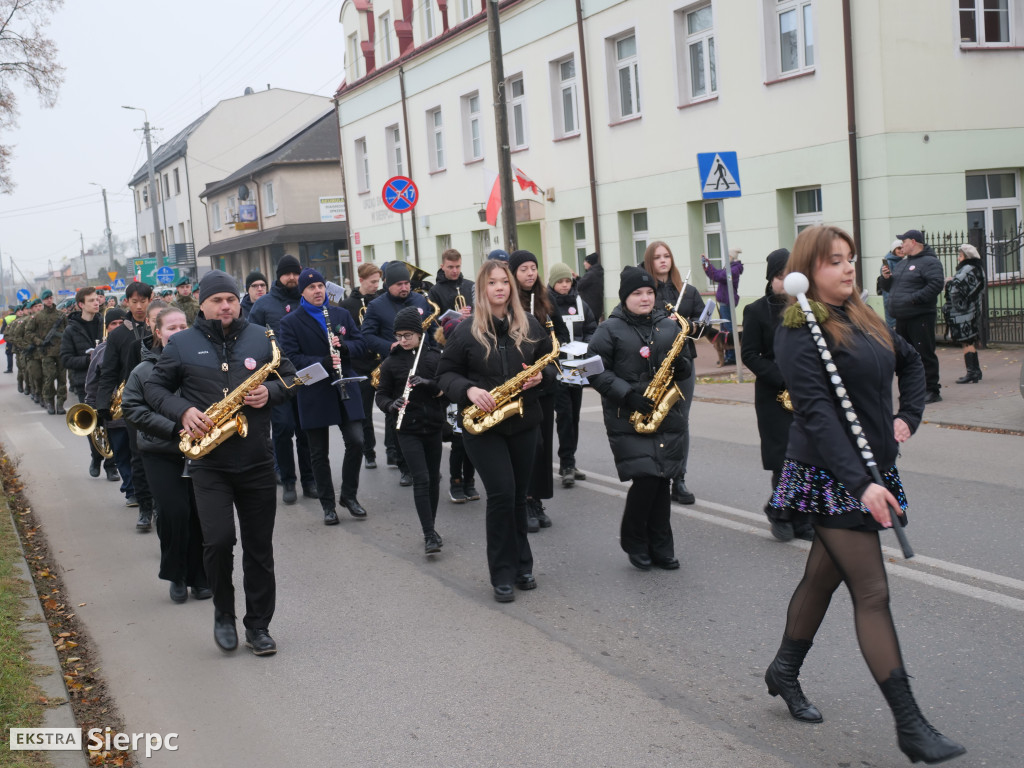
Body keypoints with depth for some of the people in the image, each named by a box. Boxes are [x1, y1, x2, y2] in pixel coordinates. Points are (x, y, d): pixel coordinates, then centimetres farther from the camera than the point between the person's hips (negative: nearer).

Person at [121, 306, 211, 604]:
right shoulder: (143, 370, 2)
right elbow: (132, 409, -4)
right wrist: (173, 428, -14)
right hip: (161, 456, -1)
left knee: (200, 513, 0)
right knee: (175, 512, -9)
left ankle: (200, 577, 17)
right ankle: (176, 575, 13)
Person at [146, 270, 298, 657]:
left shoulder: (261, 337, 6)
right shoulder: (181, 344, 2)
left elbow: (289, 377, 12)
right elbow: (155, 386, 7)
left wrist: (269, 392, -9)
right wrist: (183, 412, -11)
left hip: (256, 460, 2)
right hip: (208, 461, -2)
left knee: (259, 547, 6)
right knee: (218, 539, -14)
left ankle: (258, 626, 20)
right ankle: (223, 612, 12)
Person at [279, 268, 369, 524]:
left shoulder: (342, 314, 9)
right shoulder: (290, 322, -3)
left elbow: (361, 343, 8)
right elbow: (292, 358, -12)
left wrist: (344, 346, -13)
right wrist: (324, 362, -24)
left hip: (345, 389, 3)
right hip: (314, 395, -2)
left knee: (356, 441, -2)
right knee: (319, 453, 5)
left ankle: (349, 495, 17)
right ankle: (328, 504, 18)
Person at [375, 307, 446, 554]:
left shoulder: (435, 357, 1)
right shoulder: (391, 363, 0)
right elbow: (381, 395, 4)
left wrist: (429, 384, -19)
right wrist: (392, 405, -18)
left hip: (433, 427, 2)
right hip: (408, 429, -2)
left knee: (433, 478, 11)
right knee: (421, 479, -10)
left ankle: (431, 528, 27)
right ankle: (429, 535, -10)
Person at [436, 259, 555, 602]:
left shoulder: (529, 325, 4)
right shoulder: (466, 330, -4)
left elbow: (549, 361, 13)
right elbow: (445, 374, 0)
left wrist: (541, 375, -9)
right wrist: (468, 390, -19)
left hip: (523, 422, 3)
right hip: (482, 425, -3)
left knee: (519, 495, 11)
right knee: (501, 493, -10)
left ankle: (521, 565, 25)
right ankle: (503, 574, 2)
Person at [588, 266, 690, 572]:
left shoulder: (669, 325, 11)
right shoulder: (610, 329, -2)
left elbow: (685, 365, 18)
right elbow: (596, 371, -5)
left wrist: (682, 366, -7)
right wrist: (627, 394, -16)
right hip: (627, 420, -4)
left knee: (662, 480, 4)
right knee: (646, 478, -11)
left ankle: (661, 548, 16)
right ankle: (633, 541, 11)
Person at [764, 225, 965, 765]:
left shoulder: (862, 318, 11)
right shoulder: (799, 332, -14)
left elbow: (910, 362, 28)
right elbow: (816, 413, -23)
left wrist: (908, 417, 12)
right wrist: (860, 484, -29)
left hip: (871, 470, 8)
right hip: (830, 477, -8)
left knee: (823, 575, 18)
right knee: (872, 593, -7)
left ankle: (784, 671, 36)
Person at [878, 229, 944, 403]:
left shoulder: (929, 262, -6)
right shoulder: (902, 264, 21)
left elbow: (936, 285, -19)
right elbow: (891, 287, 26)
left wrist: (914, 298, -23)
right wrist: (885, 278, 5)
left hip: (920, 317, -9)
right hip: (901, 317, 9)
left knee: (925, 354, -7)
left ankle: (932, 390, -3)